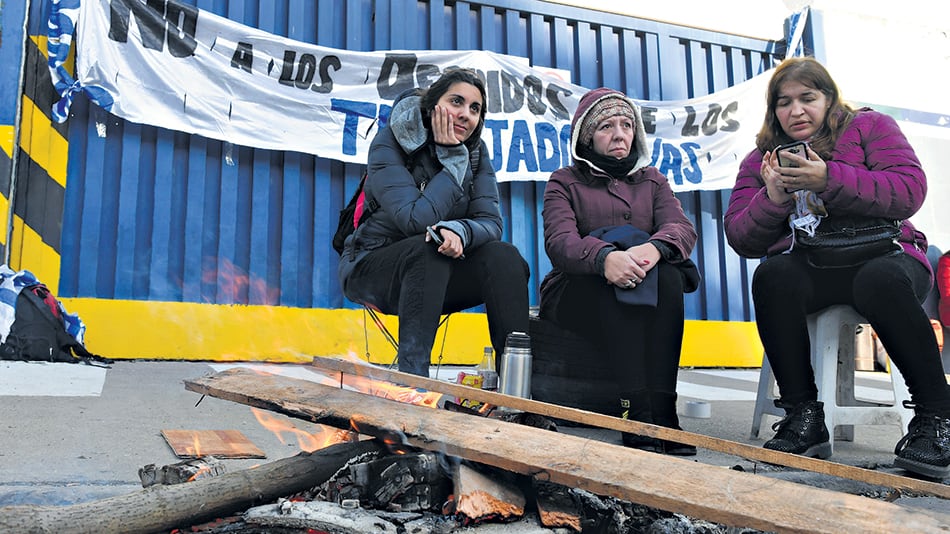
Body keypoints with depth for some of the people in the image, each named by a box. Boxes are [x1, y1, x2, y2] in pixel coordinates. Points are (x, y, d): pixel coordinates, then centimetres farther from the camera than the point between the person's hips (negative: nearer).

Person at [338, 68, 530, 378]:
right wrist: (452, 157, -23)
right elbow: (417, 220, -28)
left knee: (504, 257, -21)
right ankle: (412, 376, -37)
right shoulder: (389, 143, -16)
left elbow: (491, 222, -12)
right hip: (371, 268, -4)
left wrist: (459, 231, -34)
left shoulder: (476, 151, -1)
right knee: (428, 248, -35)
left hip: (433, 272, 4)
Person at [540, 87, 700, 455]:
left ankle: (662, 411, -36)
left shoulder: (652, 180, 21)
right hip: (574, 298, -2)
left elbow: (682, 227, -1)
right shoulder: (564, 182, 12)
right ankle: (638, 418, -42)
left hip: (650, 295, 3)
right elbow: (559, 241, -10)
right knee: (618, 278, -33)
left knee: (667, 275, -30)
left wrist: (654, 248, -27)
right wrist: (605, 257, -34)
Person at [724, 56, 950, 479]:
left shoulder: (869, 126, 10)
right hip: (805, 267, 2)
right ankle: (803, 417, -27)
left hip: (879, 256, -2)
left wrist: (829, 179, -18)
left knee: (880, 280, -36)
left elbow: (910, 191, -8)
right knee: (772, 276, -32)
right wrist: (772, 199, -12)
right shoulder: (760, 159, 16)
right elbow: (740, 238, 6)